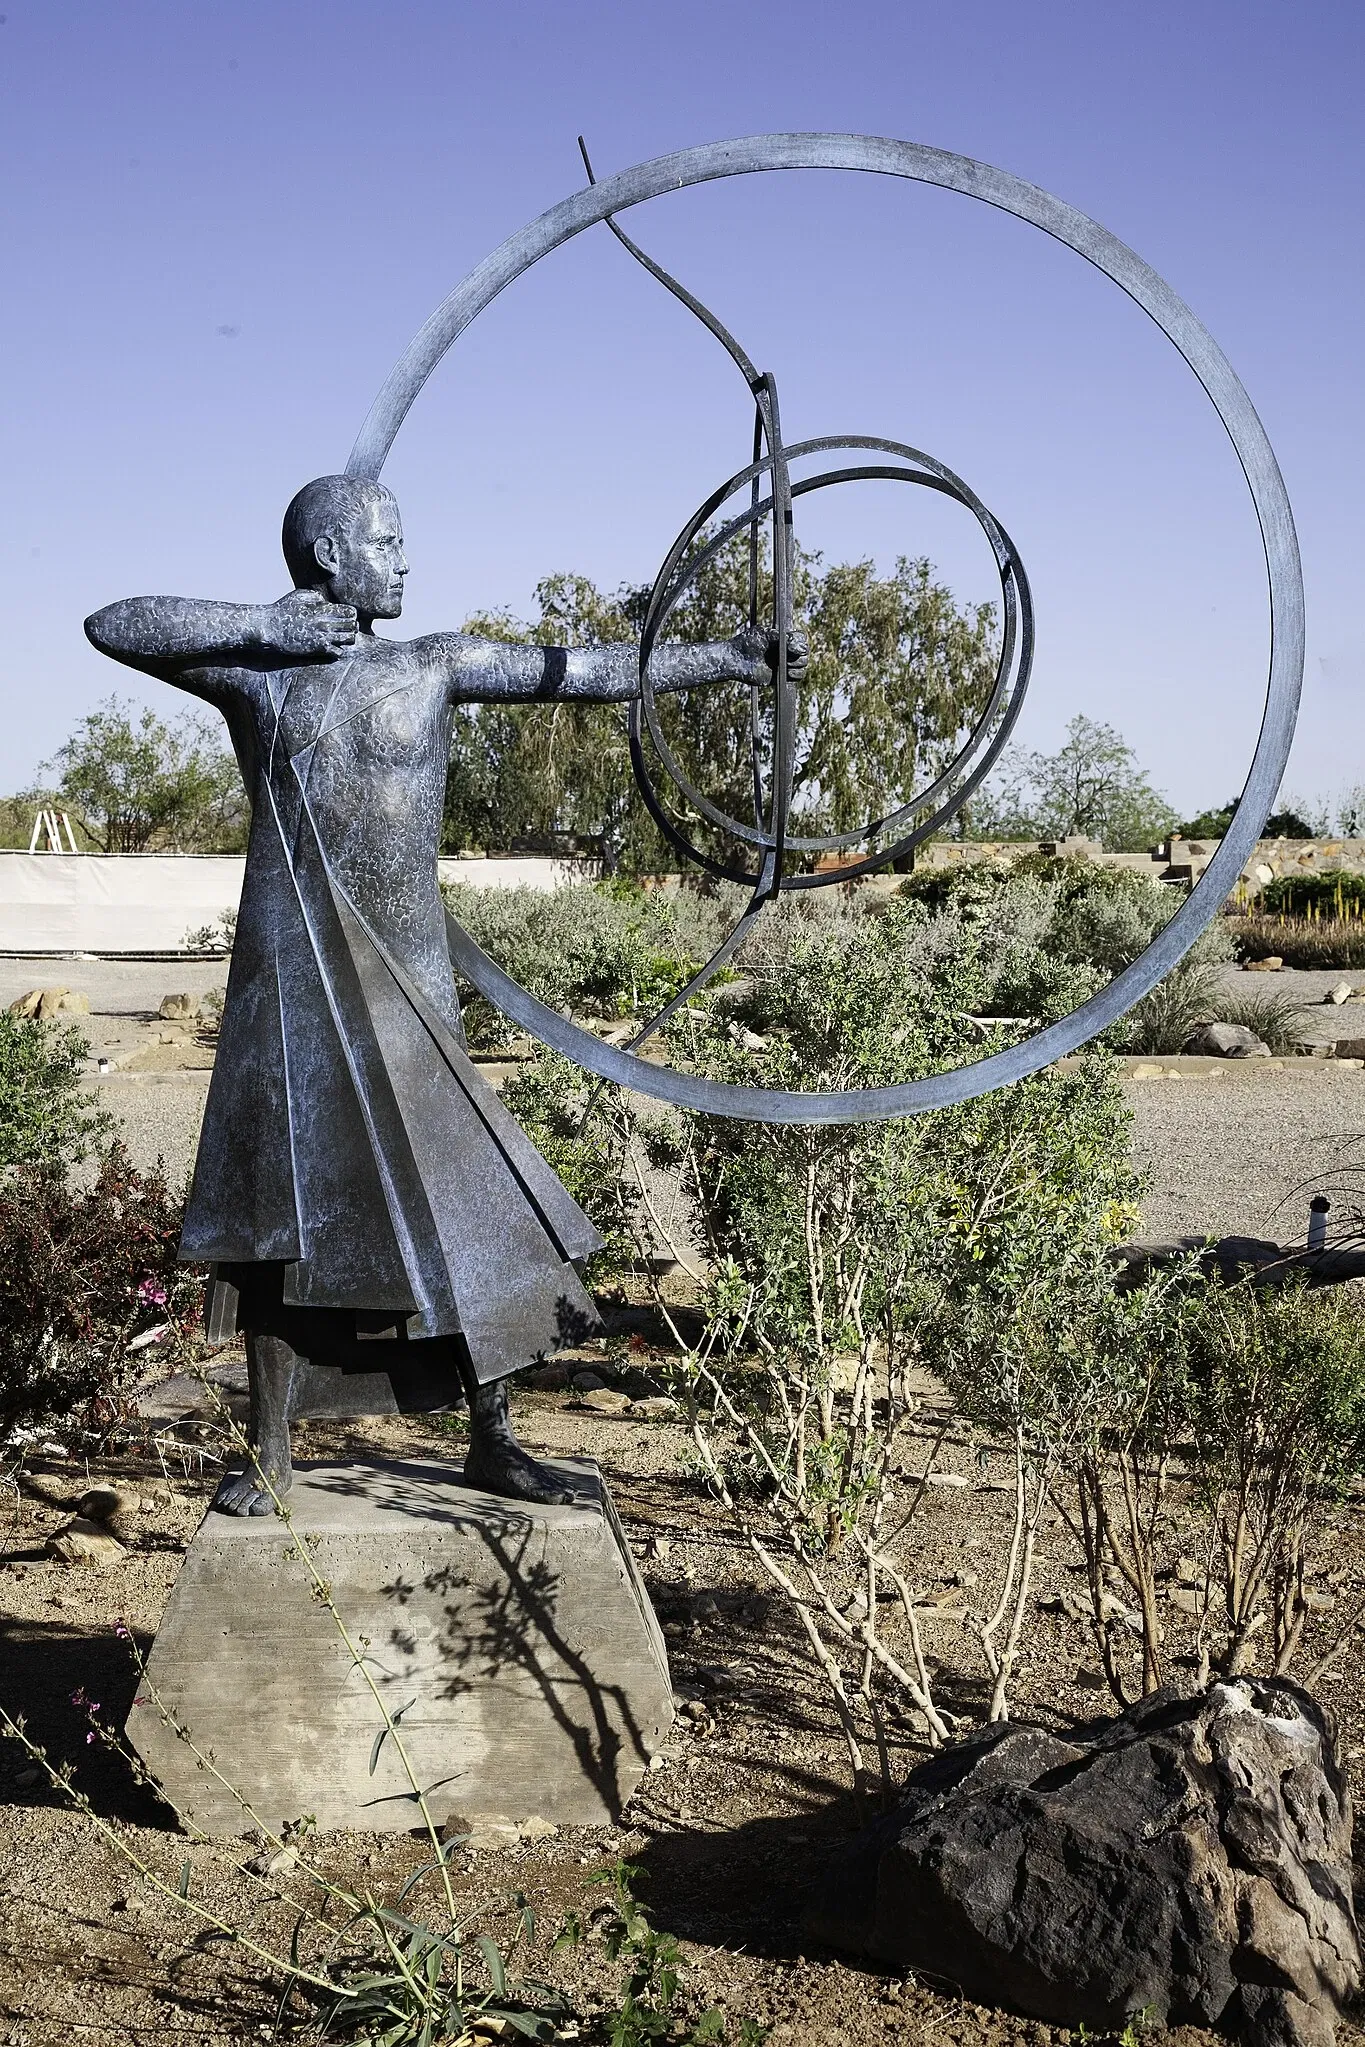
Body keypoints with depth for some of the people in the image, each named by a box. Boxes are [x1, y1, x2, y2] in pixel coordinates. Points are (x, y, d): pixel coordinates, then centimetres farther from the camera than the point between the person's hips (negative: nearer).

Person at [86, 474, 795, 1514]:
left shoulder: (435, 665, 7)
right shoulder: (252, 668, 3)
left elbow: (578, 670, 2)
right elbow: (112, 626, -5)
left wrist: (721, 658, -4)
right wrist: (265, 625, -11)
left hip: (409, 985, 1)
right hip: (293, 981, -1)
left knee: (462, 1196, 0)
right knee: (281, 1205, 4)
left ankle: (493, 1440, 13)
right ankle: (269, 1452, 17)